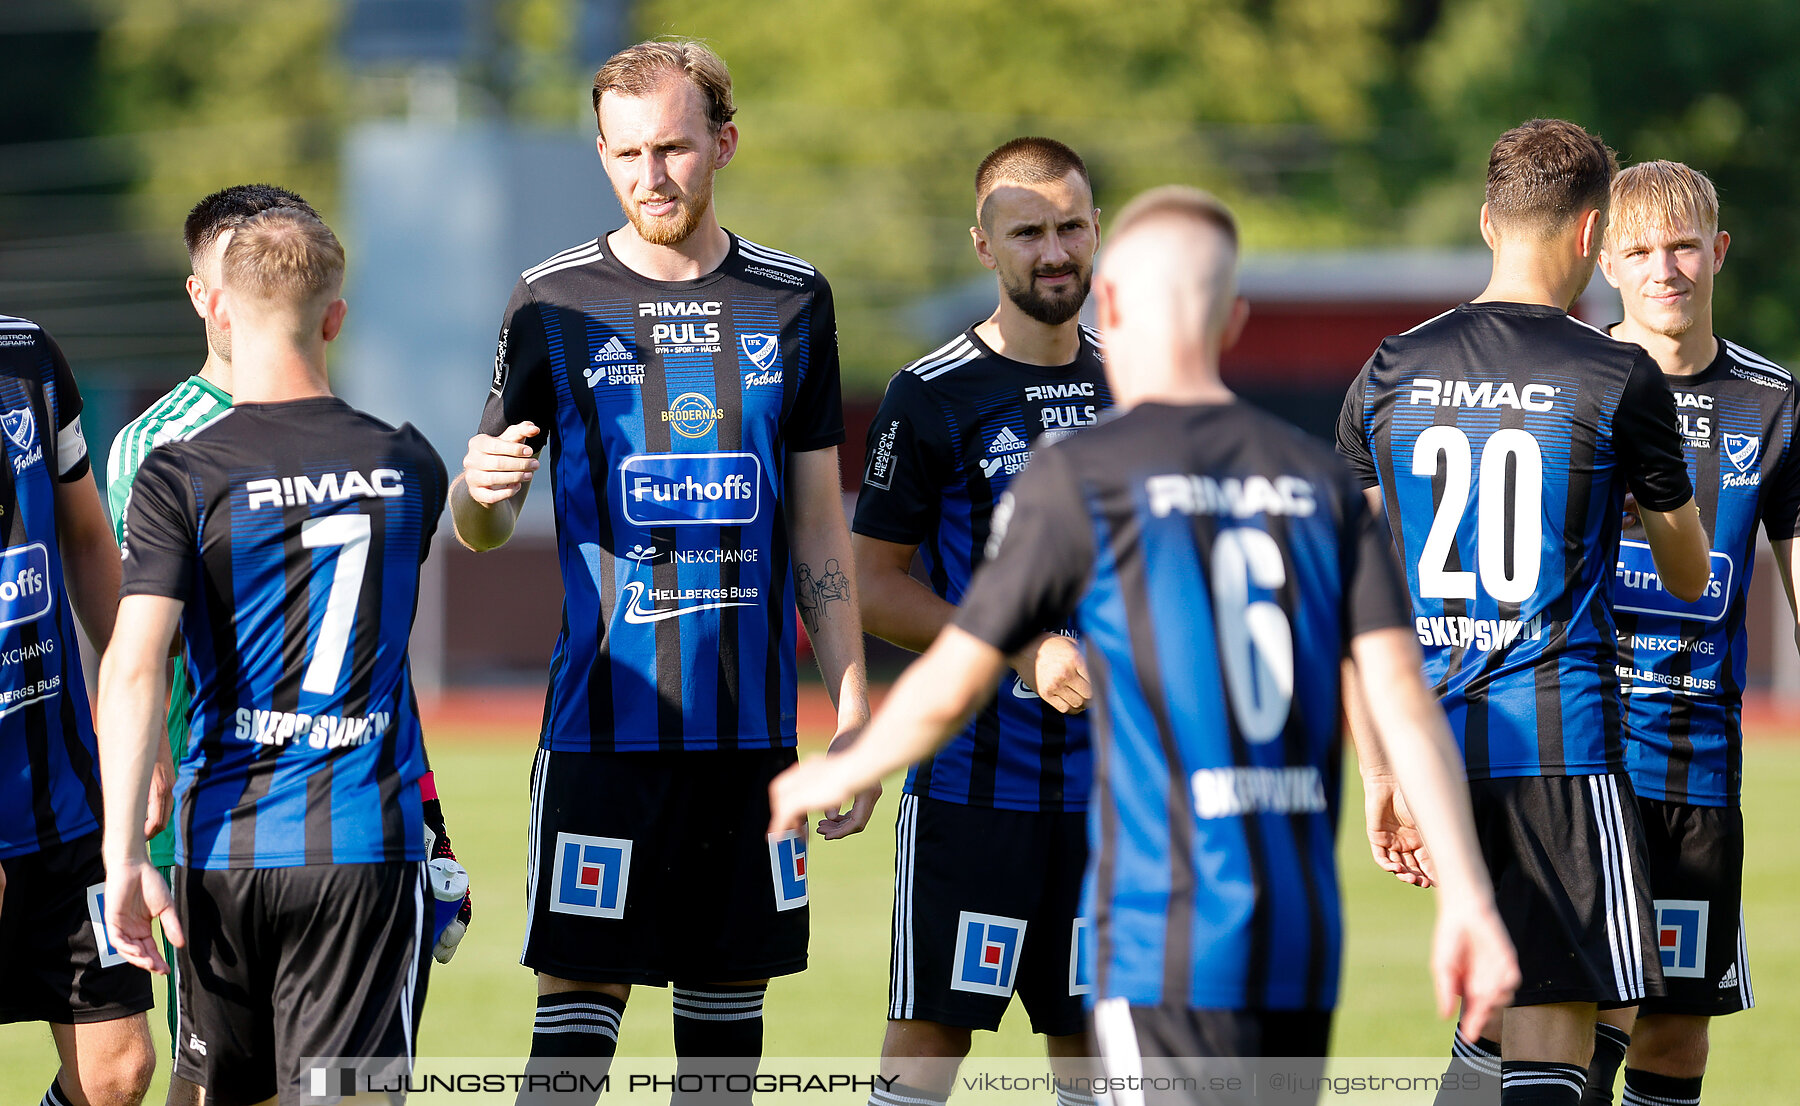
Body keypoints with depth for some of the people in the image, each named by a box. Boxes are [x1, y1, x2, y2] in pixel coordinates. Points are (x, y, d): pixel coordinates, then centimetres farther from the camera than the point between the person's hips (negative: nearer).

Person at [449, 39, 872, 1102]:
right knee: (580, 991, -7)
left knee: (729, 996, 6)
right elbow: (485, 526, 3)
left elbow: (820, 527, 12)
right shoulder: (557, 302, 1)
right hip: (605, 723, -2)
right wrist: (480, 490, -21)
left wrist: (854, 710, 7)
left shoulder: (793, 300, 8)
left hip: (751, 724, 2)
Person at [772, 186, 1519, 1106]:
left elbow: (947, 691, 2)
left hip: (1167, 941, -5)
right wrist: (1468, 897, -3)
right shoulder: (1317, 480, 9)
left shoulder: (1077, 478, -3)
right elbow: (1401, 694, -1)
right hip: (1304, 941, 5)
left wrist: (838, 776, 22)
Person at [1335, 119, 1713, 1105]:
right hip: (1560, 736, -5)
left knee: (1493, 1006, 21)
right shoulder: (1619, 379, -5)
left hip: (1436, 732, 5)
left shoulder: (1391, 374, 7)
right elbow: (1689, 577, 9)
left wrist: (1382, 763, 16)